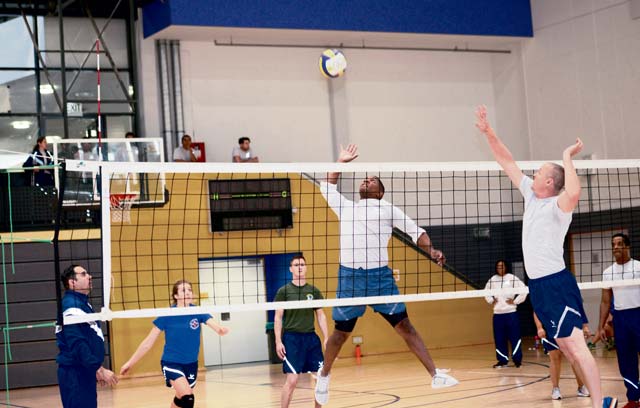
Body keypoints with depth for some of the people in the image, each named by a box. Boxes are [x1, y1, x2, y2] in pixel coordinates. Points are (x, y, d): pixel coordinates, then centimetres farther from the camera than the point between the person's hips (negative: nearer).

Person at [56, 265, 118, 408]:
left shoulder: (83, 303, 17)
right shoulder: (71, 306, -14)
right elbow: (77, 345, -22)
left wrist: (97, 370, 23)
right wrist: (100, 369, -23)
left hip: (84, 372, 10)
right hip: (74, 374, -10)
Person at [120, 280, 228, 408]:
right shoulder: (167, 315, -12)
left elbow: (217, 327, -20)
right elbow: (148, 342, -5)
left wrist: (222, 330, -45)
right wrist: (130, 362, -4)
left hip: (191, 364, 4)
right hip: (171, 363, -4)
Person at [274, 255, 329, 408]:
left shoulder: (314, 291, 8)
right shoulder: (284, 291, 0)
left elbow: (321, 316, 12)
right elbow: (278, 317, -1)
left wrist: (327, 338, 5)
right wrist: (278, 341, -8)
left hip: (311, 338, 4)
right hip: (291, 338, -4)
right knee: (292, 380, -10)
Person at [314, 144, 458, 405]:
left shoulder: (388, 209, 13)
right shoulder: (346, 208, 20)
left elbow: (415, 231, 9)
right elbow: (327, 187, 34)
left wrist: (431, 251, -7)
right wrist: (341, 162, 32)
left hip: (380, 276, -2)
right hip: (349, 276, 2)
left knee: (404, 326, -6)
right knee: (341, 332, 7)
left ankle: (435, 375, -5)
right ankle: (324, 375, 26)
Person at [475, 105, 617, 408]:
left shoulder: (557, 206, -13)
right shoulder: (531, 196, 10)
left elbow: (574, 192, -38)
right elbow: (507, 162, 16)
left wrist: (567, 158, -25)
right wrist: (488, 132, 10)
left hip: (556, 283, -9)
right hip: (537, 284, 9)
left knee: (576, 346, -13)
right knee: (567, 348, 10)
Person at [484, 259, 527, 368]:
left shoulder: (512, 278, -4)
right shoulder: (492, 280, 9)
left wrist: (515, 301, -7)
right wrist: (491, 301, 12)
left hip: (511, 313, -4)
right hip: (497, 313, 4)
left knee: (514, 337, -3)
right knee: (499, 338, 5)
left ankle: (517, 359, 5)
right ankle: (503, 360, 13)